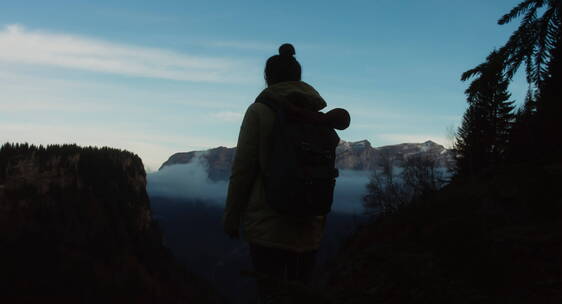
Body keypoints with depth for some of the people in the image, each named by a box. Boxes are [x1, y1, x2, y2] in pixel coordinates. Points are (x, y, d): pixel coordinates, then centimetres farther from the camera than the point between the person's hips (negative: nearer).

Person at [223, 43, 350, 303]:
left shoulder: (260, 111, -6)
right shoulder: (319, 118, 7)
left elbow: (243, 168, -8)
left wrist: (231, 218, 1)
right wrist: (320, 219, 15)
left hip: (267, 224, -4)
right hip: (309, 227, 5)